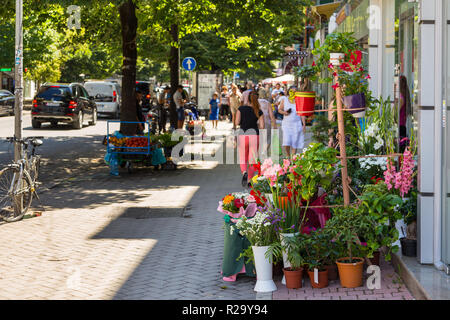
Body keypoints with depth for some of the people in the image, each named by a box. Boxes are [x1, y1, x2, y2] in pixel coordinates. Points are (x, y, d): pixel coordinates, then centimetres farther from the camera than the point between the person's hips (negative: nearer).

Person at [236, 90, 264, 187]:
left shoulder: (241, 109, -1)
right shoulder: (259, 112, 0)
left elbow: (237, 122, -7)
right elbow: (262, 126, -4)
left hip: (242, 135, 0)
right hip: (254, 135, 0)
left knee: (243, 159, 13)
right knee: (252, 160, 10)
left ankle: (244, 172, -18)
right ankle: (249, 181, 5)